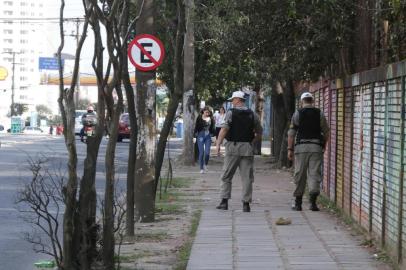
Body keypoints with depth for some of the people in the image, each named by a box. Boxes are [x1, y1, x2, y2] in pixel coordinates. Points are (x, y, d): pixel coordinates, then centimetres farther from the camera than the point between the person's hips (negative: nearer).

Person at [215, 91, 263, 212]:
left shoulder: (231, 113, -4)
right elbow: (259, 133, 12)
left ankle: (224, 201, 1)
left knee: (226, 176, 6)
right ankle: (246, 203, 1)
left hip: (233, 147, -2)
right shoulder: (252, 115, 8)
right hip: (247, 148, 2)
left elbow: (224, 129, -15)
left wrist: (218, 144, -16)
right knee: (247, 177, 3)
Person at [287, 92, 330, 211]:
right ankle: (313, 200, -15)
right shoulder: (319, 114, 6)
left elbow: (291, 133, -2)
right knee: (315, 174, -1)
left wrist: (290, 149, 2)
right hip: (316, 147, 1)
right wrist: (324, 145, 21)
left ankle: (298, 203, 10)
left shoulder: (298, 113, 2)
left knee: (300, 175, 5)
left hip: (301, 147, 0)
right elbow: (326, 132, 8)